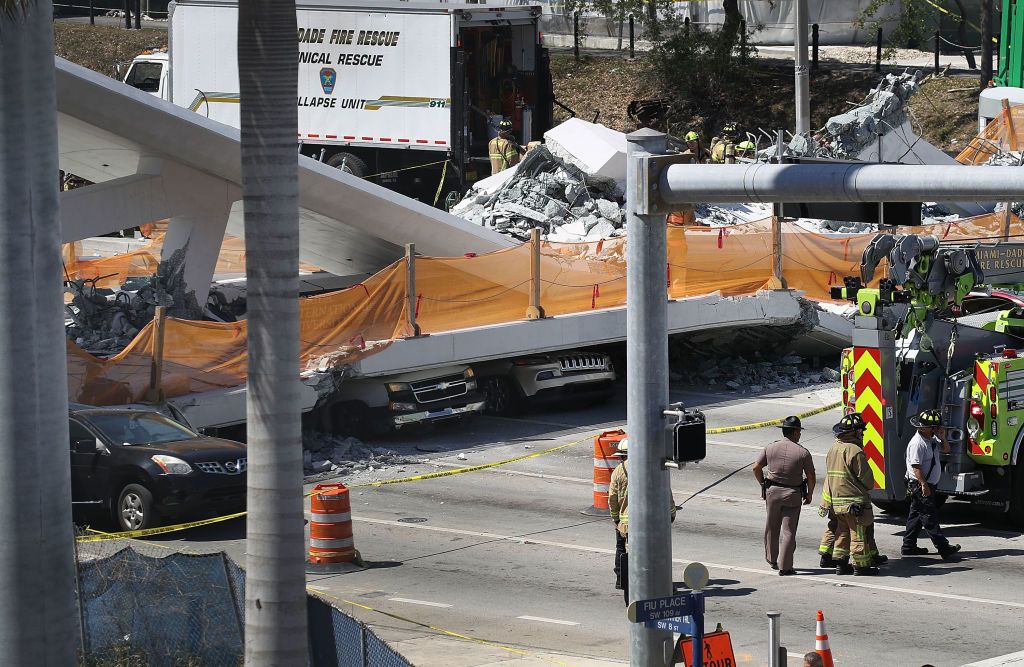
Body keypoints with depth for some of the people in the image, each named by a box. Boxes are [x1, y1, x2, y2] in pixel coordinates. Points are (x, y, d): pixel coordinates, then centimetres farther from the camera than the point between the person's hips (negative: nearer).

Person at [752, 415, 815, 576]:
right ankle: (785, 567, -4)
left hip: (772, 491, 3)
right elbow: (811, 476, -6)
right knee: (788, 531, 1)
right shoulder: (803, 453, -9)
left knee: (772, 528, 20)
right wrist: (809, 495, 9)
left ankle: (772, 559, 34)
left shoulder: (770, 448, -1)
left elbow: (756, 468, 3)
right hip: (793, 495, -3)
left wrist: (763, 484, 17)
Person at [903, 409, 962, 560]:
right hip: (920, 485, -11)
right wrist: (924, 485, -26)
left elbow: (946, 450, 19)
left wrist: (943, 439, -2)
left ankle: (909, 546, 21)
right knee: (930, 517, -10)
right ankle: (943, 548, -12)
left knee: (916, 516, 15)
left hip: (927, 484, 11)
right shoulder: (917, 443, -20)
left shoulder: (932, 439, 11)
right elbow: (916, 467, -23)